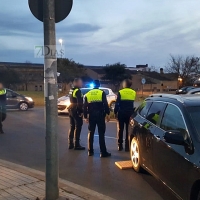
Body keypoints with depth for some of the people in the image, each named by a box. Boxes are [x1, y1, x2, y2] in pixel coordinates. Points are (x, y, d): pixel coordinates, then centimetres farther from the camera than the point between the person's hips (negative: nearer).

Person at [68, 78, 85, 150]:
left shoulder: (71, 90, 14)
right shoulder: (78, 91, -15)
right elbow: (79, 103, -21)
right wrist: (81, 111, -19)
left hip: (71, 110, 9)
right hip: (76, 111, -9)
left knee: (72, 127, 14)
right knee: (77, 128, -4)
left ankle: (71, 144, 19)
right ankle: (77, 145, -2)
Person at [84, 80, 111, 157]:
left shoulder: (87, 94, 7)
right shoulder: (102, 93, -3)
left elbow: (85, 107, 8)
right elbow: (105, 104, -9)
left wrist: (85, 116, 15)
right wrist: (107, 114, -3)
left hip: (91, 116, 3)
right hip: (100, 115, -3)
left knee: (91, 133, 14)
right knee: (101, 134, -1)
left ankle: (90, 151, 16)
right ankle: (103, 152, -2)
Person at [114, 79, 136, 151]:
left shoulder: (120, 92, -6)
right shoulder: (134, 92, 3)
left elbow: (117, 104, -6)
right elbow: (134, 104, 7)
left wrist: (115, 112, 0)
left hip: (121, 113, -2)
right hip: (130, 113, 2)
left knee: (120, 129, 9)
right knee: (128, 130, 6)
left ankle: (120, 145, 11)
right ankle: (127, 146, 4)